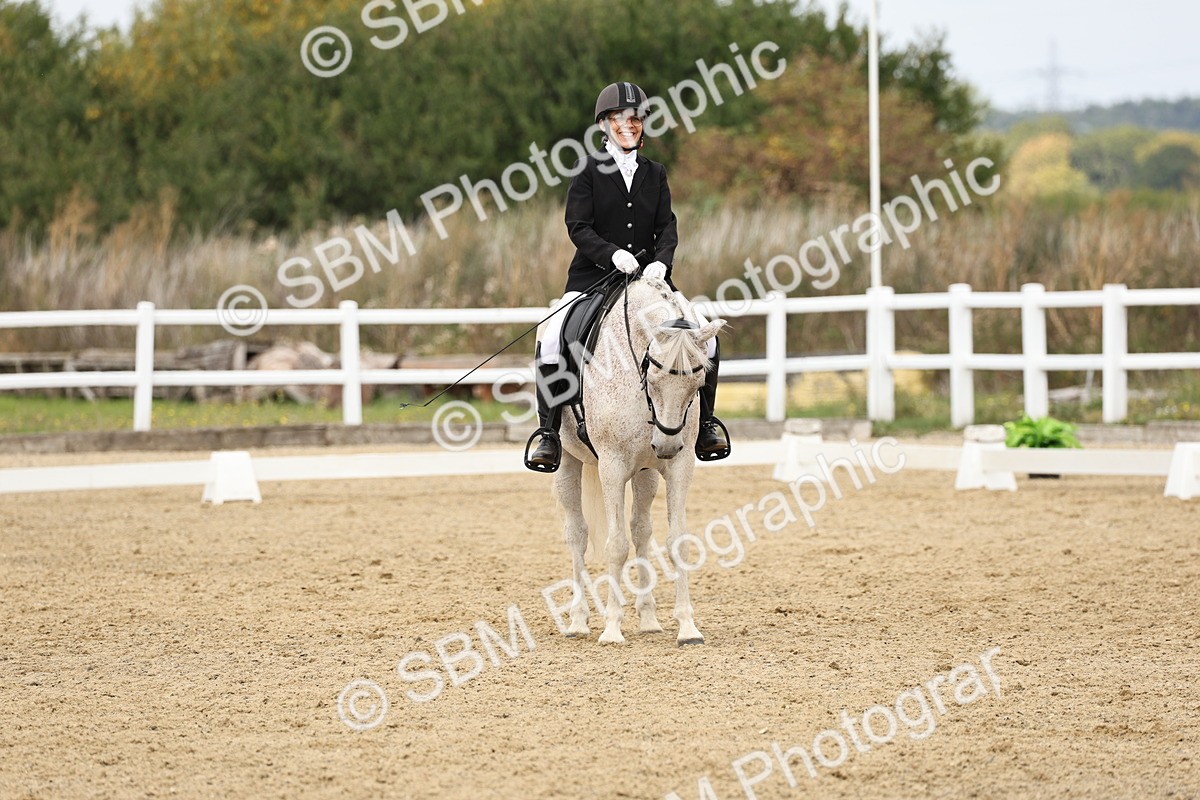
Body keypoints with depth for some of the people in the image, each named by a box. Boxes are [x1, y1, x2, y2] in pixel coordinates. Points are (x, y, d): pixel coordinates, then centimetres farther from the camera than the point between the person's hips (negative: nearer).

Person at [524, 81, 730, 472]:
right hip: (592, 277, -3)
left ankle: (705, 424, 5)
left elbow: (667, 227, 3)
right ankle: (548, 432, -15)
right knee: (551, 341, -25)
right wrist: (612, 253, -25)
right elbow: (578, 227, -8)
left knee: (705, 338, -12)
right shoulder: (589, 171, 1)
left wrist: (661, 261, -18)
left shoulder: (655, 173, 12)